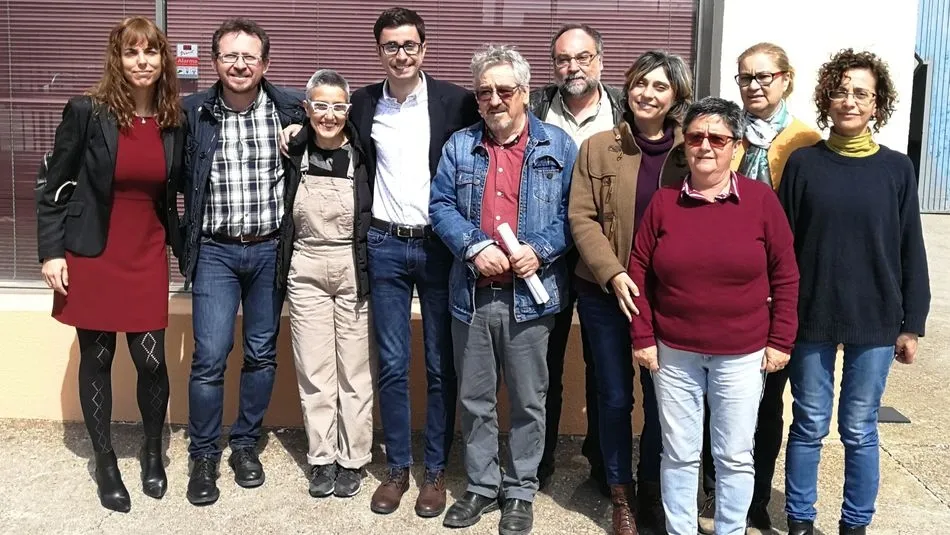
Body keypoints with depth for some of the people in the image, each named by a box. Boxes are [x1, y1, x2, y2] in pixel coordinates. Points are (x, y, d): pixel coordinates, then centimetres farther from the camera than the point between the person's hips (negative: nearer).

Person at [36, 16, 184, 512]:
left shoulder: (174, 122, 1)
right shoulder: (87, 112, -9)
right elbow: (53, 187, -4)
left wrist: (186, 251, 10)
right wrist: (50, 252, -8)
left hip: (148, 257, 2)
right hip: (91, 255, -2)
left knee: (151, 360, 0)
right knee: (96, 359, 8)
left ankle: (153, 452, 26)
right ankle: (105, 463, 25)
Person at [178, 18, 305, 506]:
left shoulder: (290, 108, -3)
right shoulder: (193, 112, -3)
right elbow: (179, 180, 4)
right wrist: (185, 246, 2)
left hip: (270, 249, 1)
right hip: (215, 251, -1)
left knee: (262, 354, 9)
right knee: (209, 357, -3)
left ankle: (245, 445, 27)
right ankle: (203, 456, 15)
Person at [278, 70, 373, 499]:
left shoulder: (362, 155, -6)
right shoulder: (294, 153, 0)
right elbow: (282, 215, 13)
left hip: (354, 271, -2)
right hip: (306, 271, 2)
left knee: (353, 370, 4)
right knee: (313, 370, 7)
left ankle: (353, 459, 18)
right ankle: (322, 458, 20)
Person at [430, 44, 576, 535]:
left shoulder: (558, 146, 2)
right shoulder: (459, 145, 8)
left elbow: (572, 211, 0)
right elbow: (441, 206, 2)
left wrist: (542, 250, -16)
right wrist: (474, 247, -13)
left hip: (531, 294, -2)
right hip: (472, 293, 2)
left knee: (528, 401, 8)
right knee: (474, 399, 13)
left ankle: (520, 492, 25)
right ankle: (481, 486, 29)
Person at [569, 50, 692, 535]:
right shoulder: (597, 148, 0)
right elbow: (582, 218, -5)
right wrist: (613, 275, -17)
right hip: (605, 293, 0)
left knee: (661, 398, 10)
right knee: (614, 397, 9)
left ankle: (651, 489, 32)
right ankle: (621, 493, 28)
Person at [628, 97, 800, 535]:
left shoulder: (761, 199, -4)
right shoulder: (663, 202, -1)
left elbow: (785, 275, -1)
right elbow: (639, 272, 1)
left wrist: (780, 340, -3)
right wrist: (643, 337, -2)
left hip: (742, 354, -1)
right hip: (674, 352, 1)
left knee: (735, 455, 11)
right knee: (679, 454, 11)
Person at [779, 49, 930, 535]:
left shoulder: (897, 169, 0)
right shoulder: (803, 163, -1)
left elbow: (911, 252, 3)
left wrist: (912, 324, 2)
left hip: (875, 321, 0)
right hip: (811, 319, 0)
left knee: (859, 430, 10)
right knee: (809, 427, 8)